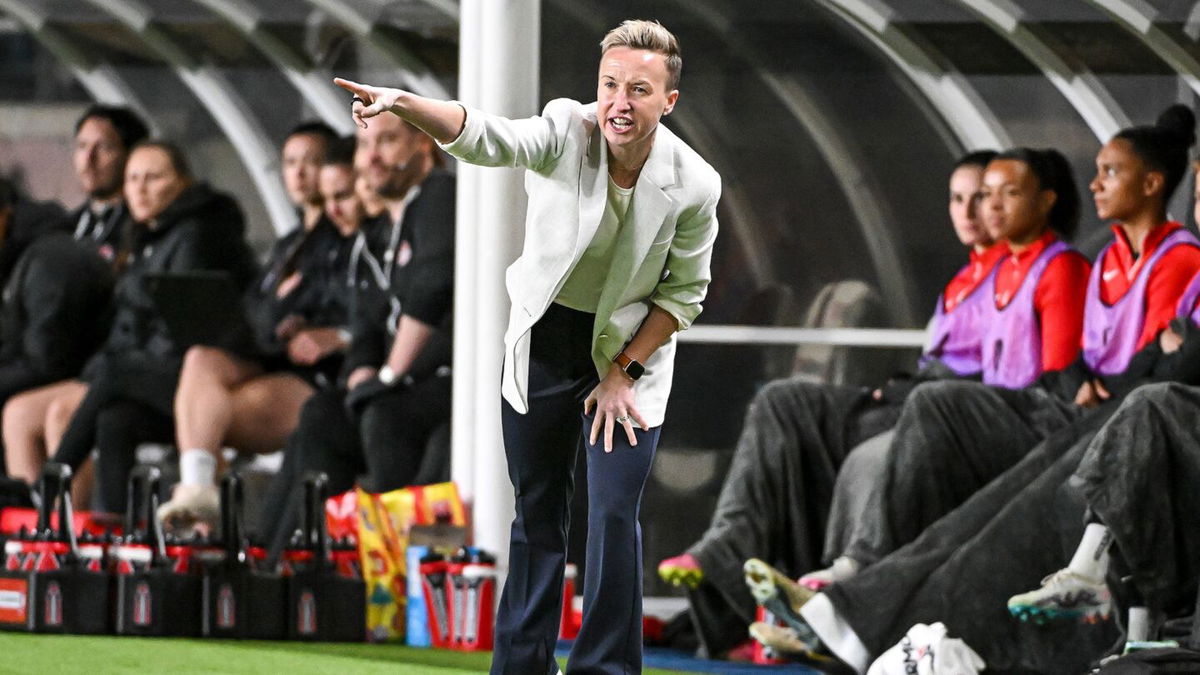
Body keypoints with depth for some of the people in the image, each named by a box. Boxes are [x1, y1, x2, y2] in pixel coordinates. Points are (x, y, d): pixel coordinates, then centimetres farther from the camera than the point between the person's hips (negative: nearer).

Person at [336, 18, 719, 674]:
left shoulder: (694, 185, -19)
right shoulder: (568, 132, -22)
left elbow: (684, 292, -6)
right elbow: (488, 138, -41)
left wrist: (623, 373, -10)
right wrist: (404, 104, -60)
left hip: (630, 348, -1)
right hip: (544, 340, 1)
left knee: (614, 516, -8)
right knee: (535, 512, 9)